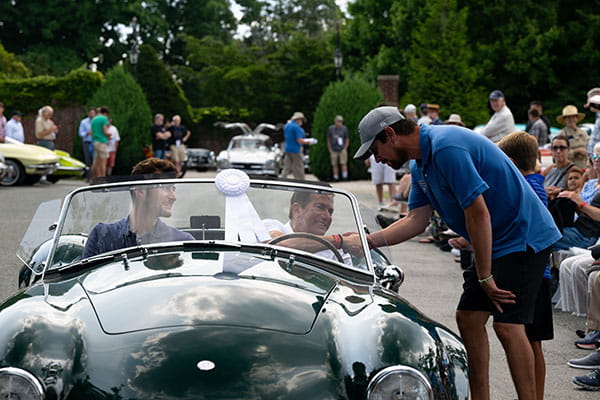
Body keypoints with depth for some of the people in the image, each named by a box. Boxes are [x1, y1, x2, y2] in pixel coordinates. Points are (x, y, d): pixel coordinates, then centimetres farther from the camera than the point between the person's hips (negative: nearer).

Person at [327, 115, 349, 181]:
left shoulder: (344, 128, 2)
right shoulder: (330, 128, 5)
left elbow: (347, 139, 8)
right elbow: (328, 139, 13)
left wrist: (345, 148, 1)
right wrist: (330, 149, 8)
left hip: (342, 149, -1)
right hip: (334, 150, 1)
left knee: (343, 163, -8)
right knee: (334, 164, 3)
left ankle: (345, 176, -6)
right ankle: (336, 177, 10)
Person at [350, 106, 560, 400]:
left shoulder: (447, 148, -24)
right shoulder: (421, 164, 10)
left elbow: (478, 213, -25)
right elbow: (416, 220, 9)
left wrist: (485, 276, -19)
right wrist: (368, 241, -3)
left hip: (524, 237, -10)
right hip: (495, 242, 10)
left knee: (507, 326, -15)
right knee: (468, 317, 7)